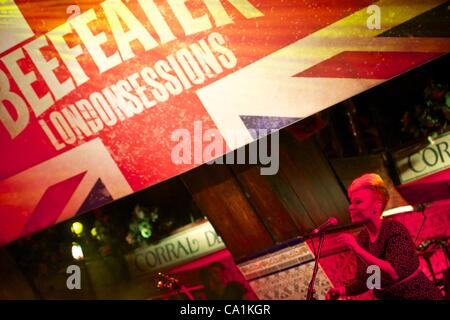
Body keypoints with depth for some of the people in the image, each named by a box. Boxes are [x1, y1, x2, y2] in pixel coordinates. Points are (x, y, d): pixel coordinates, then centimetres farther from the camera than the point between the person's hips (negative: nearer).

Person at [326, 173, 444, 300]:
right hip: (388, 297, 4)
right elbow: (364, 280, 7)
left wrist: (357, 249, -28)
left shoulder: (395, 230, -15)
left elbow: (395, 273, -27)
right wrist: (343, 290, -9)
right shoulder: (362, 238, 0)